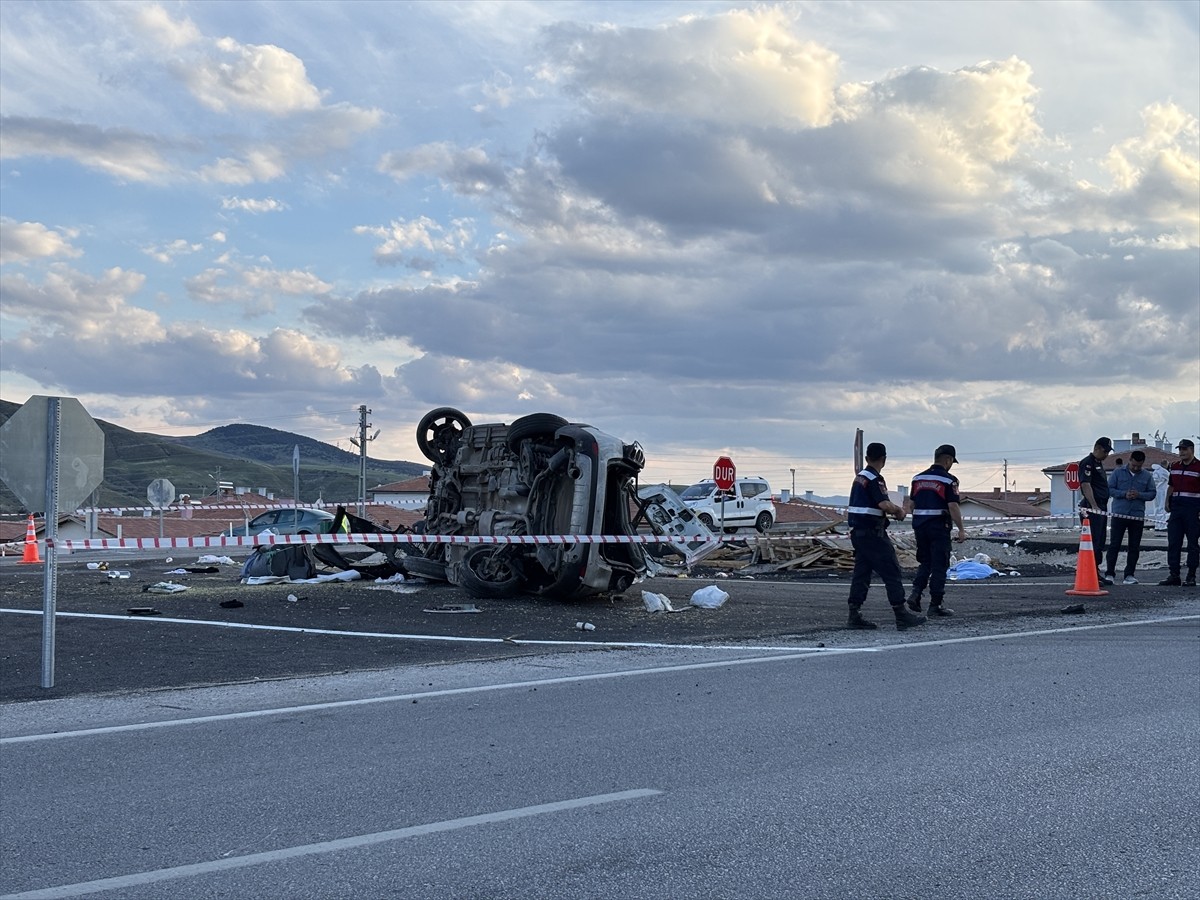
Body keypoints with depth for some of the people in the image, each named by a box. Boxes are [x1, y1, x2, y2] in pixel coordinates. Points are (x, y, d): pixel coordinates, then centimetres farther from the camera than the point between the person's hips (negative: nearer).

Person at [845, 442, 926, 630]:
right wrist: (898, 511, -7)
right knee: (891, 571, -6)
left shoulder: (860, 477, 15)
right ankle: (901, 615, -7)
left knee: (861, 573, 9)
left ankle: (854, 615, 7)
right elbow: (884, 505, -26)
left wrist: (893, 510, 13)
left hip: (857, 531, 9)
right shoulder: (874, 479, -15)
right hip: (872, 533, -9)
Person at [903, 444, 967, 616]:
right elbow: (953, 507, -15)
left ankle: (916, 592, -1)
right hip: (939, 526, -6)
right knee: (939, 566, 2)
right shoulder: (948, 480, -9)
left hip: (920, 526, 6)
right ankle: (935, 605, 3)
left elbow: (911, 505, 12)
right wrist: (961, 529, -9)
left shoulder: (917, 478, 9)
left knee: (925, 563, 18)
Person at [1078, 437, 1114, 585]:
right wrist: (1095, 507, -27)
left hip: (1101, 508, 10)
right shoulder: (1087, 463, -11)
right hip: (1091, 509, -10)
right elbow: (1086, 485, -21)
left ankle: (1096, 571, 21)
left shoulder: (1099, 463, 21)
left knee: (1100, 543, 14)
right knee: (1093, 541, -12)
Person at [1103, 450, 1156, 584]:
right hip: (1119, 514, -2)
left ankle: (1129, 575, 11)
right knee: (1114, 544, -3)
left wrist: (1139, 495, -12)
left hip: (1138, 516, 2)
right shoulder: (1118, 472, 3)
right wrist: (1124, 494, -15)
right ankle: (1110, 573, 2)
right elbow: (1110, 488, 0)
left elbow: (1152, 493, 7)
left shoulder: (1147, 476, 9)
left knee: (1134, 547, 4)